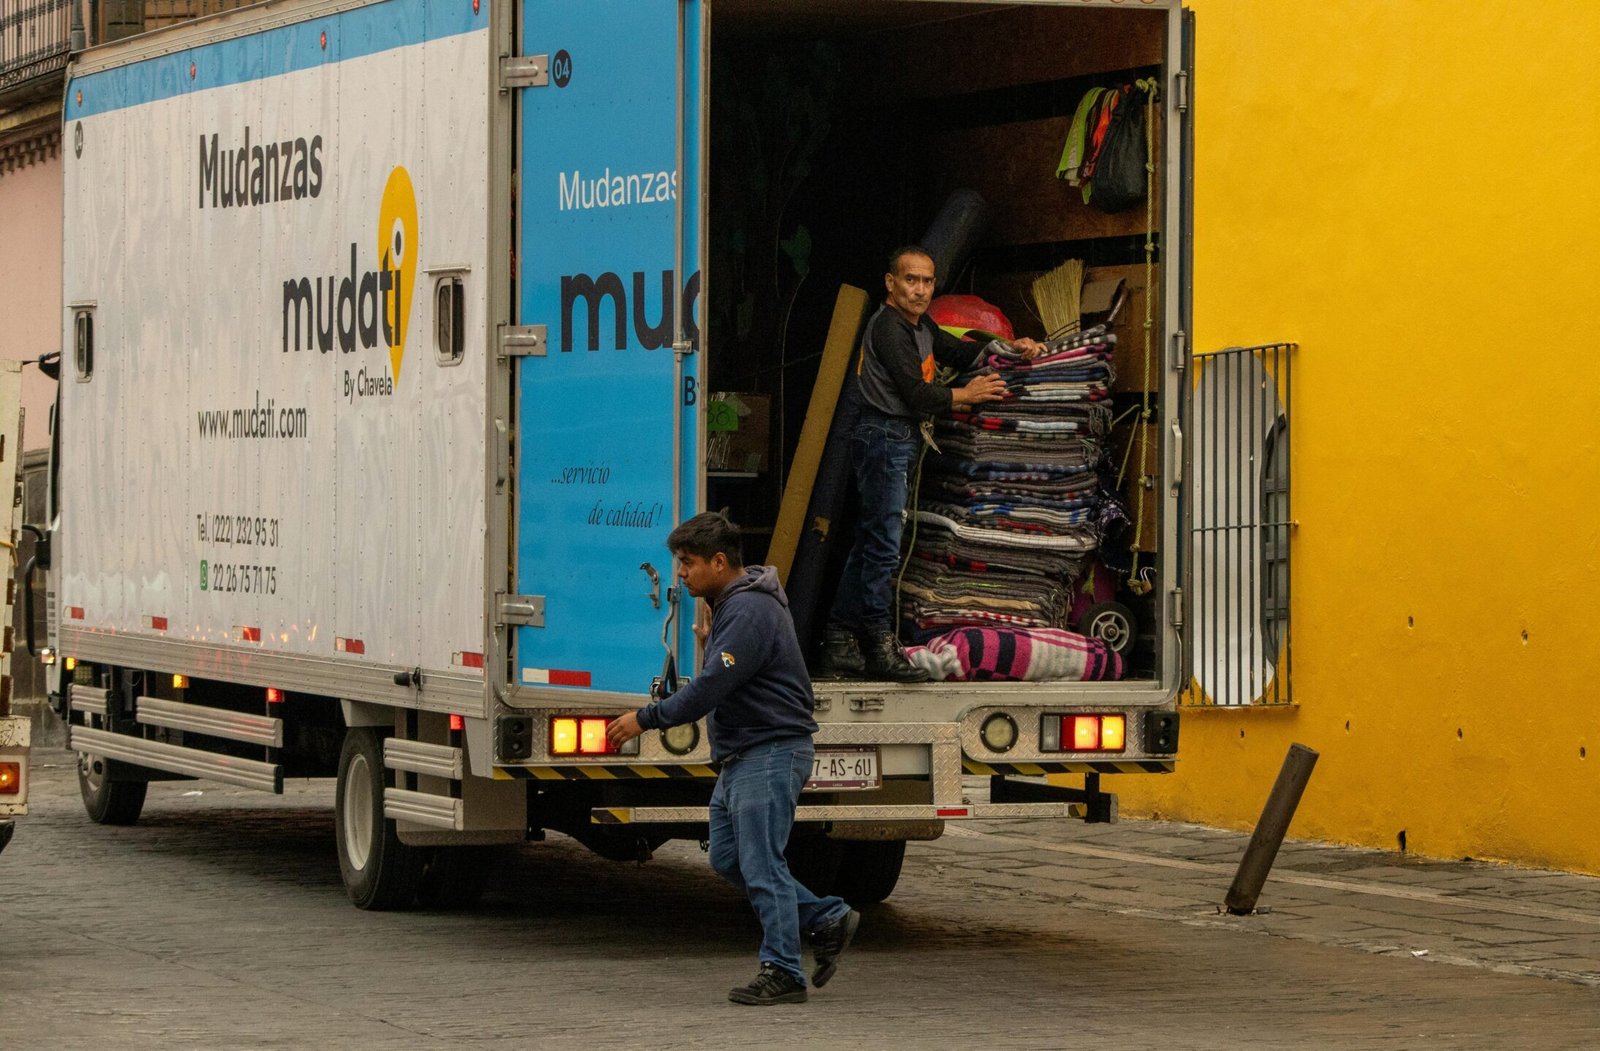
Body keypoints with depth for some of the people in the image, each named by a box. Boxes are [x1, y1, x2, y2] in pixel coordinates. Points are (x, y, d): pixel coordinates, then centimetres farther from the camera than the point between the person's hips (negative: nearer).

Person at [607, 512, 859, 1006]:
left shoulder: (749, 612, -20)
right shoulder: (732, 603, 15)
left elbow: (710, 688, -24)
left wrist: (646, 718, -17)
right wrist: (709, 643, 9)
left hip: (770, 754, -11)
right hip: (740, 757, 11)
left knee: (761, 865, -8)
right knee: (729, 859, 13)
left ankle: (782, 973, -3)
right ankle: (828, 920, 18)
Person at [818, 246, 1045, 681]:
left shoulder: (919, 325, 17)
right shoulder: (889, 327, -15)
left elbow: (958, 351, 30)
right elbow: (917, 395, -19)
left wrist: (1009, 347, 15)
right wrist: (966, 396, -6)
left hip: (899, 441, 11)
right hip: (884, 437, -11)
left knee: (869, 544, 10)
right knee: (882, 545, -9)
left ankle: (840, 646, 12)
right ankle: (879, 647, -8)